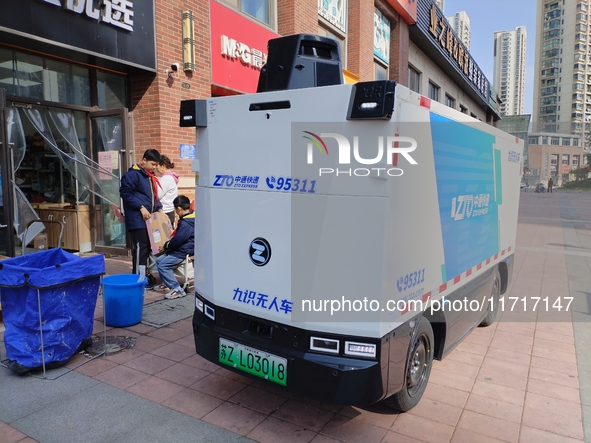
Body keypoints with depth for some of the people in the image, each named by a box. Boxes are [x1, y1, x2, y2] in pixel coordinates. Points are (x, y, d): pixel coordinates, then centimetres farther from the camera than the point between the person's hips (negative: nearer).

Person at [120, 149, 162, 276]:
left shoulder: (150, 176, 17)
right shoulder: (133, 174, -10)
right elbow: (125, 193, -16)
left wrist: (159, 208, 9)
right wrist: (141, 207, -19)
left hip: (148, 219, 9)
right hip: (137, 220, -8)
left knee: (147, 248, 11)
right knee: (140, 248, -8)